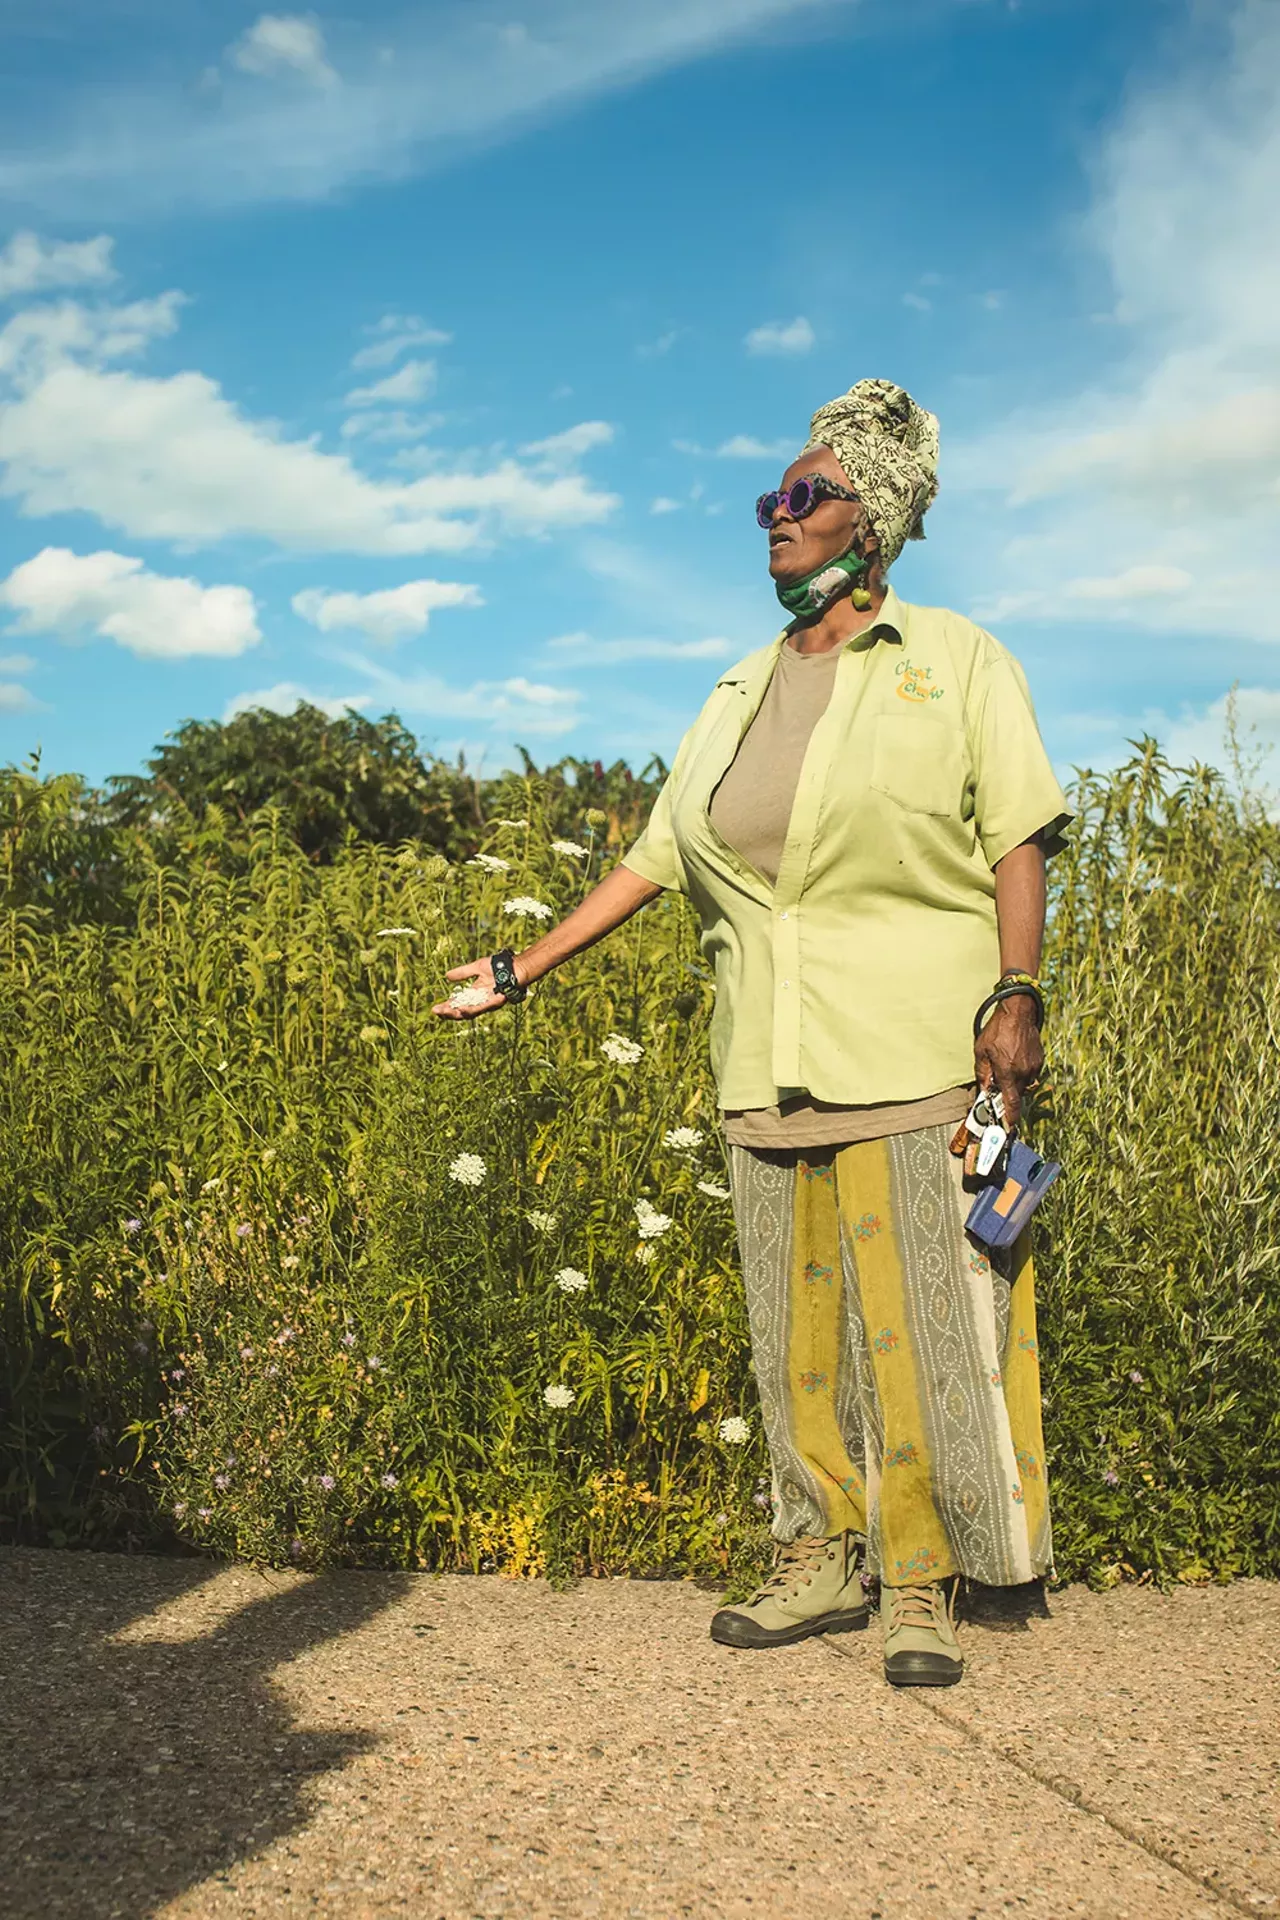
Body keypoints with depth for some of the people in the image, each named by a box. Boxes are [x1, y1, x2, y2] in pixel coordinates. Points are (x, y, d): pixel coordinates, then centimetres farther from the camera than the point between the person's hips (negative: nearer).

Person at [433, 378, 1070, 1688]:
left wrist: (1018, 995, -12)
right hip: (769, 1066, 5)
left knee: (917, 1316, -4)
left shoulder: (956, 660, 6)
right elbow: (654, 857, 19)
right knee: (794, 1321, 7)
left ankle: (919, 1587, 7)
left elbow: (1017, 838, -1)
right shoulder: (738, 696, 18)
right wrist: (525, 966, 16)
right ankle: (820, 1565, 18)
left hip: (911, 1052, -4)